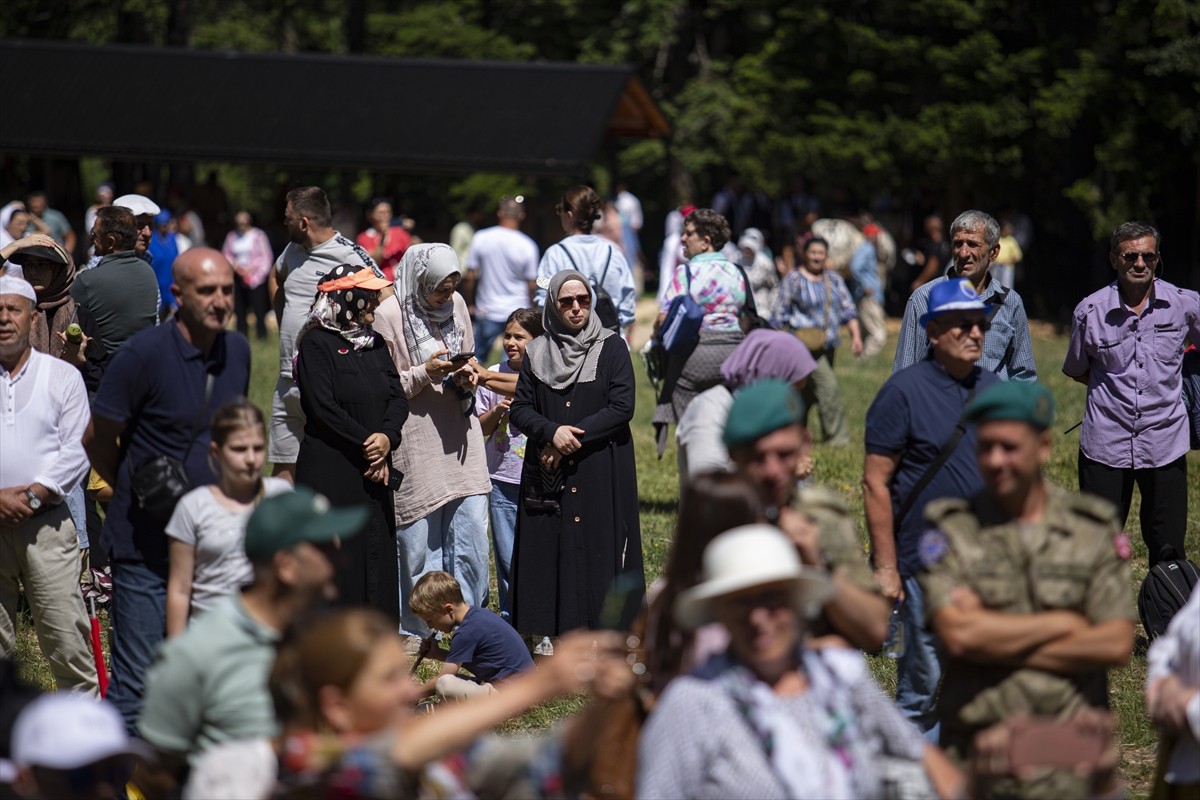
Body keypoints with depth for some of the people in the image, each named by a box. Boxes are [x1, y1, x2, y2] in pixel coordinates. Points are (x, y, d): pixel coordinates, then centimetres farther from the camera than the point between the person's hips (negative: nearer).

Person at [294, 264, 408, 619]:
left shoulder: (376, 343, 15)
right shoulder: (317, 343, -6)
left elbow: (398, 397, 7)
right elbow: (322, 406, -14)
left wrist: (387, 437, -12)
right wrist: (366, 442, -15)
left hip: (376, 468, 7)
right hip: (331, 469, -7)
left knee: (378, 556, 6)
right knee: (338, 559, -7)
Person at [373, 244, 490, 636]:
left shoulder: (457, 305, 8)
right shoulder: (389, 315, -8)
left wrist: (467, 373, -1)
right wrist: (425, 373, -18)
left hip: (459, 432, 5)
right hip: (415, 438, -5)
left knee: (471, 526, 2)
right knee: (419, 536, 0)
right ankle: (419, 630, 11)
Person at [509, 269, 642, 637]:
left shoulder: (611, 348, 2)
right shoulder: (537, 353, 10)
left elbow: (622, 408, -7)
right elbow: (519, 409, 6)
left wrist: (574, 436, -14)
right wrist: (553, 431, -14)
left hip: (602, 474, -3)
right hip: (548, 472, 3)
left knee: (598, 552, -7)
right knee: (551, 550, -2)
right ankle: (557, 636, 0)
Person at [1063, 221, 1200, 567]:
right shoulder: (1091, 311, -2)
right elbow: (1077, 370, 13)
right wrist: (1118, 386, 2)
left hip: (1165, 443, 1)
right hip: (1106, 444, -1)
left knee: (1168, 548, 6)